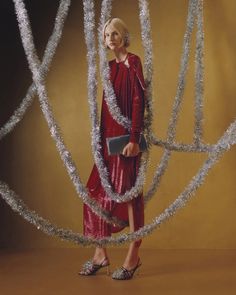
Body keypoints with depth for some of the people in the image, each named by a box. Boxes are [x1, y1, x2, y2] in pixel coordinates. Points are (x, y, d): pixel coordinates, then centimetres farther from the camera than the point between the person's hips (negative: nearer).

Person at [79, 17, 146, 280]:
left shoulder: (132, 62, -6)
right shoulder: (111, 66, 16)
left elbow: (139, 100, -14)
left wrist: (134, 138, -20)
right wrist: (101, 137, 15)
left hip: (125, 135, -8)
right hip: (109, 135, 8)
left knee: (128, 191, -4)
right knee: (97, 191, 8)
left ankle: (134, 255, 6)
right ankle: (100, 253, 17)